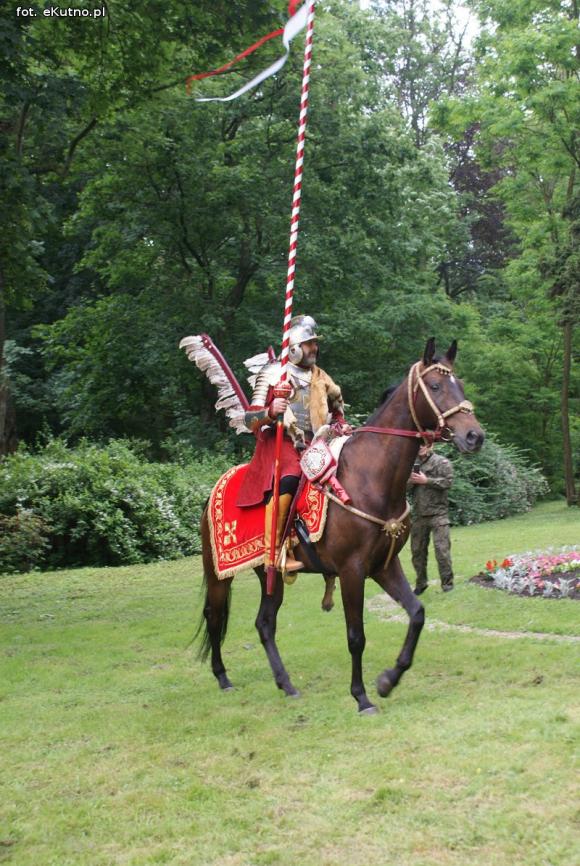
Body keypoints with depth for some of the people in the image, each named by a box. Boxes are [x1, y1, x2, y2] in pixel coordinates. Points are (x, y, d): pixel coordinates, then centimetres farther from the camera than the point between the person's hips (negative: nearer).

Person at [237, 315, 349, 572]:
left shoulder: (320, 378, 18)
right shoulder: (272, 374, 2)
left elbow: (336, 412, 30)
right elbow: (251, 420, -3)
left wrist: (341, 426, 7)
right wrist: (270, 412, -25)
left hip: (315, 445, 6)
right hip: (280, 442, -6)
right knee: (288, 479, -35)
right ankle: (274, 551, -32)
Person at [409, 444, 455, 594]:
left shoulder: (442, 462, -2)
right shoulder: (414, 464, 15)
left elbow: (448, 482, -14)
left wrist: (426, 480, -16)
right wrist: (410, 481, -3)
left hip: (438, 513, -6)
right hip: (419, 514, 6)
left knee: (442, 549, -8)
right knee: (417, 550, 10)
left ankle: (447, 583, 2)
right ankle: (421, 583, 23)